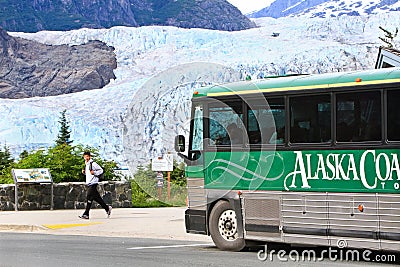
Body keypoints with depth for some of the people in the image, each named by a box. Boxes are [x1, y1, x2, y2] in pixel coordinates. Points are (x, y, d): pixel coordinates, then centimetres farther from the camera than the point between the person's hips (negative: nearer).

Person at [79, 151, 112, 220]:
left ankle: (86, 214, -15)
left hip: (93, 183, -9)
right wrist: (84, 172, 12)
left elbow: (101, 170, -6)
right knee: (96, 197, 11)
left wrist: (94, 172, -19)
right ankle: (107, 208, 22)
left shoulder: (93, 164, -8)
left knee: (89, 198, -13)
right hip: (89, 183, 9)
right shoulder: (86, 165, 18)